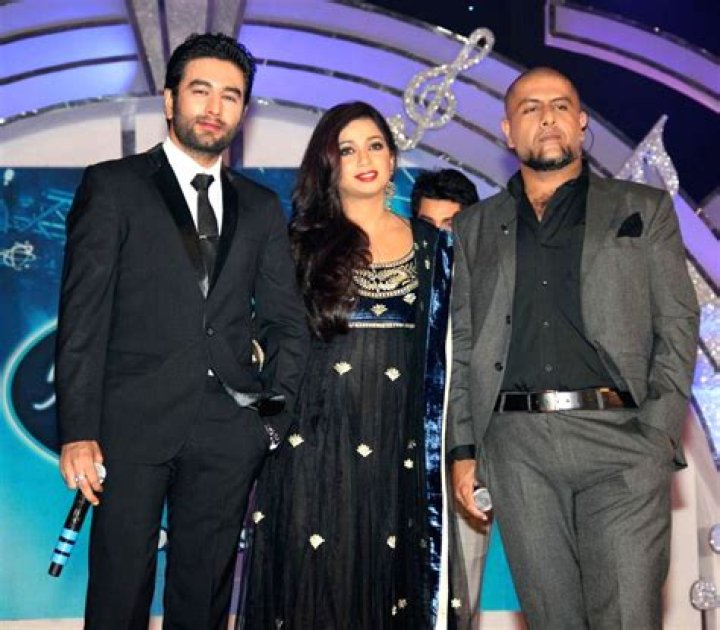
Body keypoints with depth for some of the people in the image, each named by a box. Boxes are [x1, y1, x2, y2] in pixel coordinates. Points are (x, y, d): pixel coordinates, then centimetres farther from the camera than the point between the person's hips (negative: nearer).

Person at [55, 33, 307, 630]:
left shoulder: (261, 206, 15)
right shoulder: (112, 185, 3)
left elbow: (286, 320, 14)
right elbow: (83, 315, -3)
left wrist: (277, 417, 3)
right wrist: (78, 431, -9)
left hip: (229, 429, 3)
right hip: (133, 423, -3)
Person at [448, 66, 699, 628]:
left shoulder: (644, 209, 12)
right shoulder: (476, 227, 18)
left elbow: (678, 327, 6)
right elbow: (462, 345, 15)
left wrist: (659, 434, -6)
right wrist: (463, 449, 7)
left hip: (620, 440, -2)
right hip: (517, 449, 2)